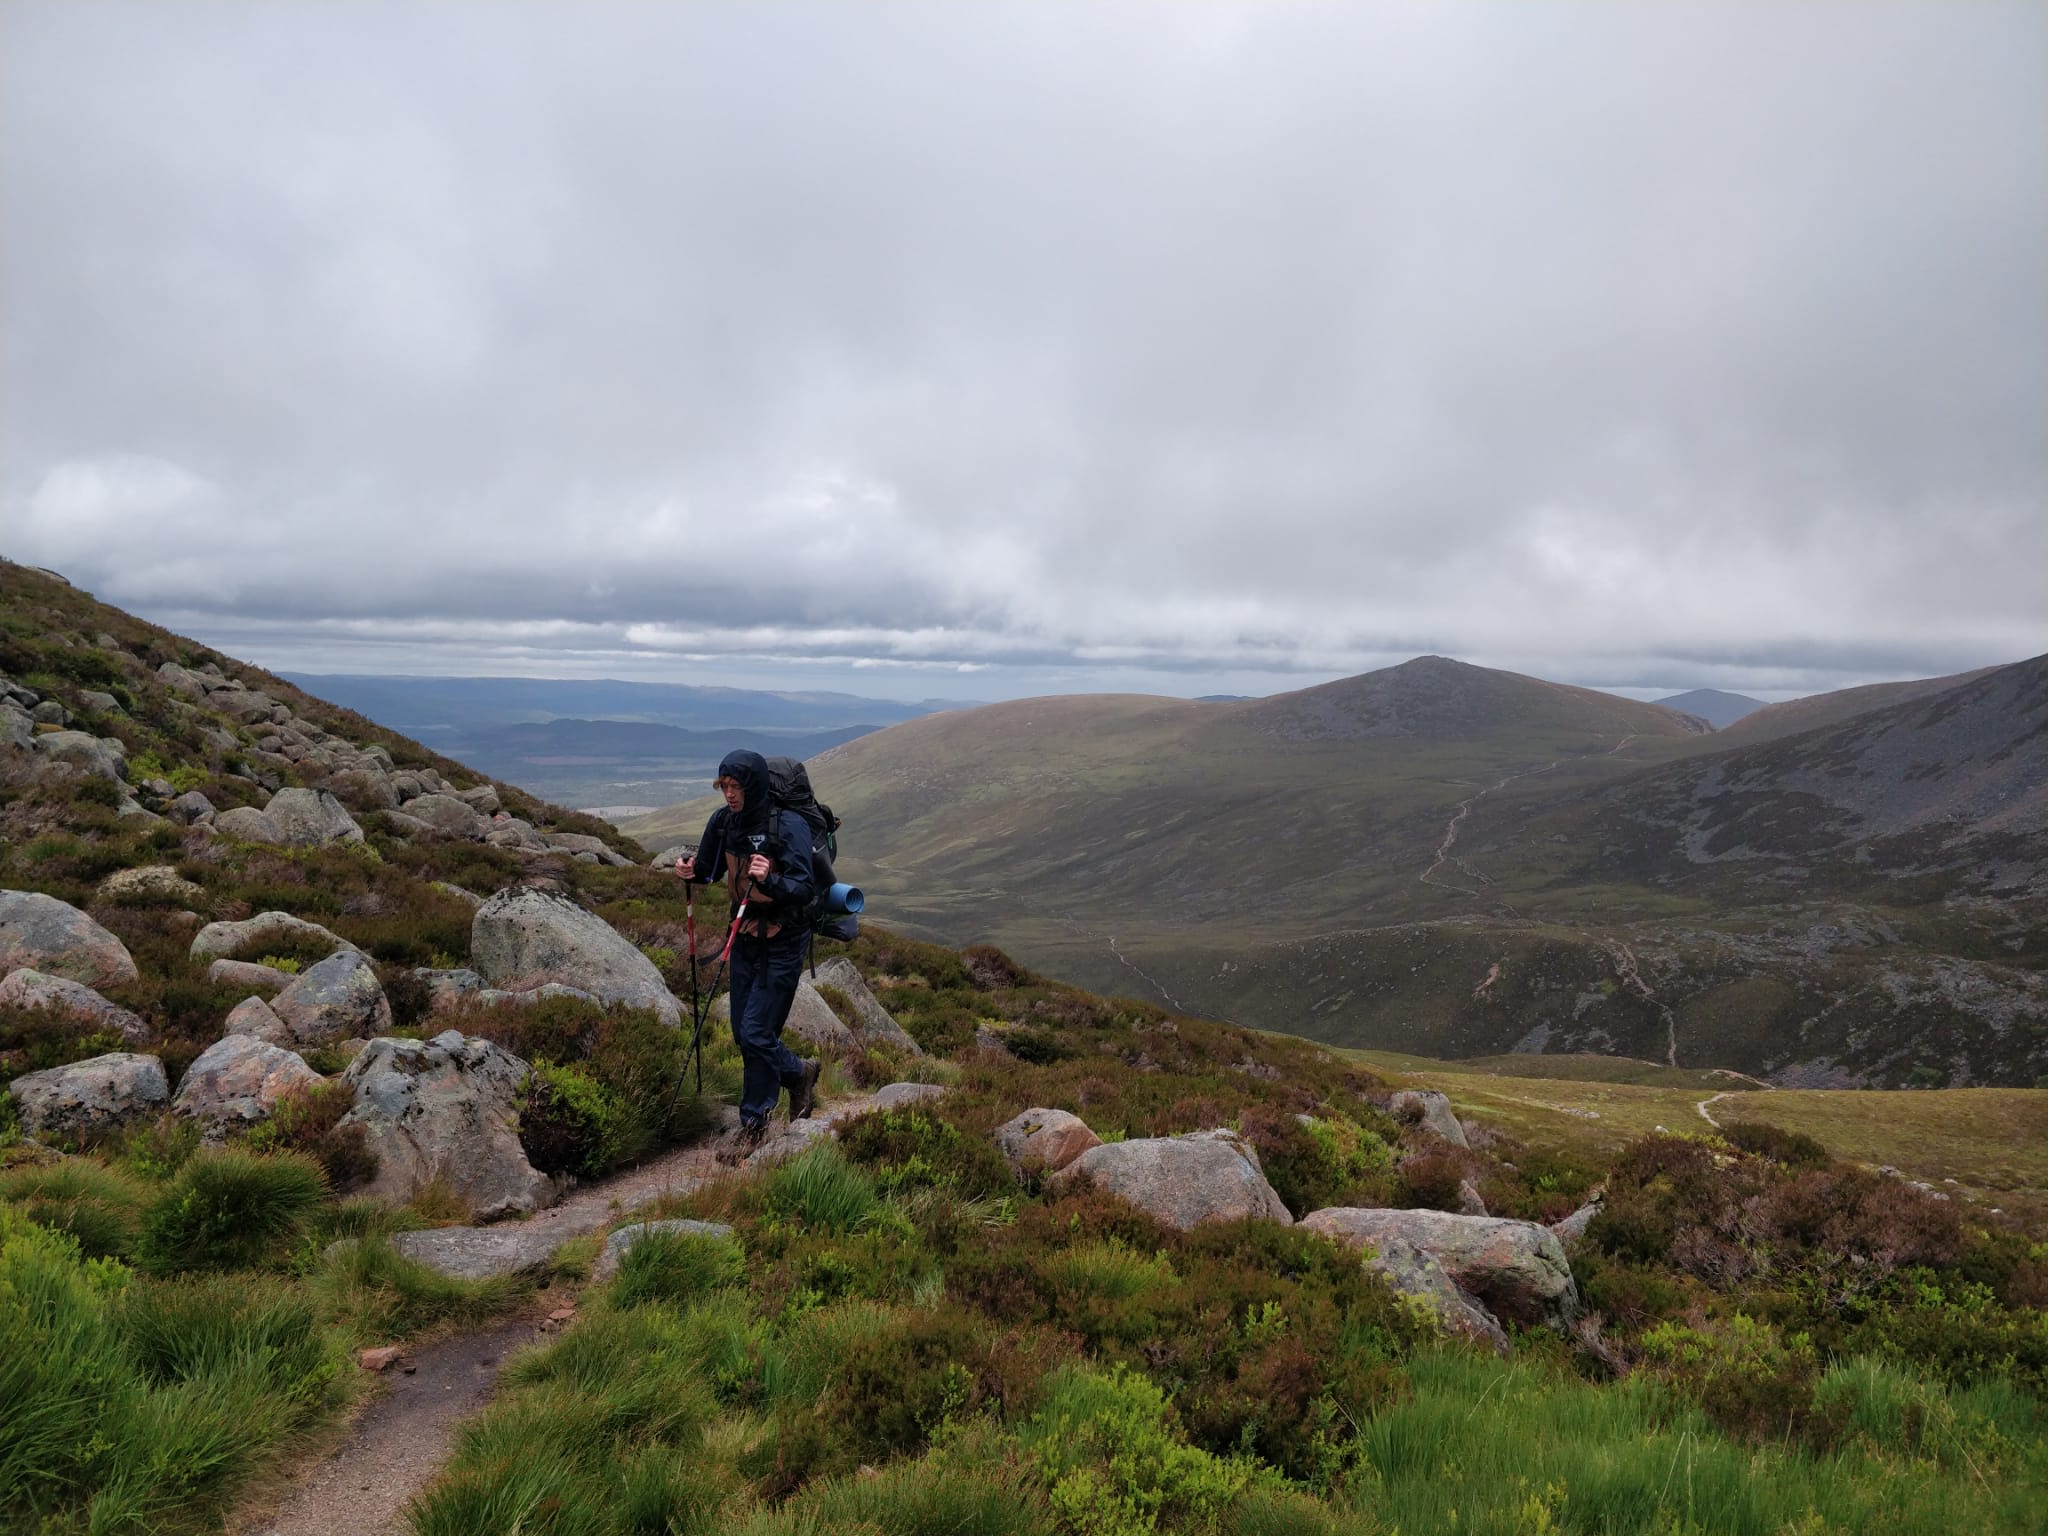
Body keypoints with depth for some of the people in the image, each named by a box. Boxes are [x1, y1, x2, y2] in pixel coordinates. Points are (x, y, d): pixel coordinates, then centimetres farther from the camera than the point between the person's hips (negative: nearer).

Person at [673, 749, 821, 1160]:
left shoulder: (789, 825, -21)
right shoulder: (723, 821, -3)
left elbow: (803, 890, -24)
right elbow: (710, 868, 13)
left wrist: (771, 880, -44)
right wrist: (690, 869, -10)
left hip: (781, 944, -7)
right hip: (744, 937, 7)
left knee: (756, 1034, -6)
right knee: (743, 1034, 13)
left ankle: (755, 1122, 15)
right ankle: (799, 1072, 37)